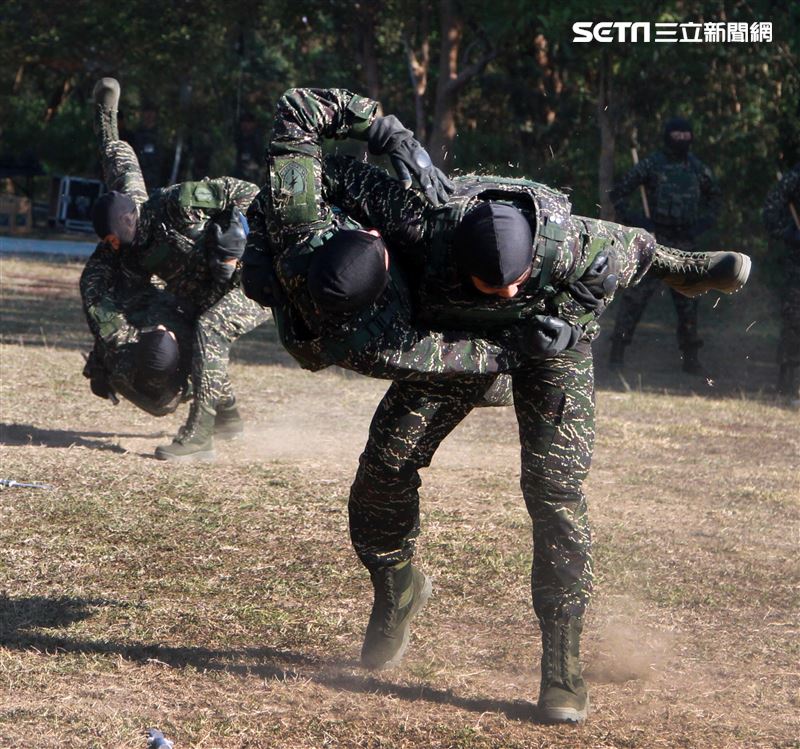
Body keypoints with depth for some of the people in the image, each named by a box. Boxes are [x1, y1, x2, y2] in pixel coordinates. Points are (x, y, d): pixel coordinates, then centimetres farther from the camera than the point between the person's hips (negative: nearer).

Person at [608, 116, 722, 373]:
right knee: (636, 294, -9)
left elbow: (714, 195, 25)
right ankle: (617, 351, -6)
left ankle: (690, 357, 18)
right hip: (655, 240, -4)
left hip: (685, 243, 4)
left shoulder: (697, 167, 9)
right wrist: (632, 219, -8)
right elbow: (618, 192, 1)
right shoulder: (651, 165, -3)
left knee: (687, 299, 8)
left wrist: (706, 221, 11)